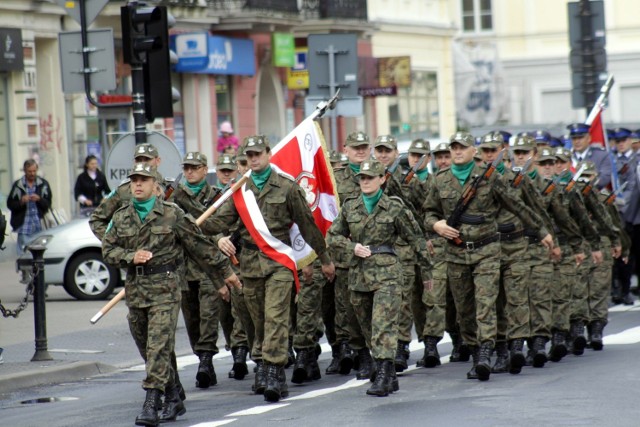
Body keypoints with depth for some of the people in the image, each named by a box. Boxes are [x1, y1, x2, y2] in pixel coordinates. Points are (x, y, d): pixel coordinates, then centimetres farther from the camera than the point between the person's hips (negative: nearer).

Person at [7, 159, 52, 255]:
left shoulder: (43, 184, 7)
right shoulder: (18, 185, 5)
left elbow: (48, 204, 5)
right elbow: (10, 204, 5)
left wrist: (39, 199, -14)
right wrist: (21, 201, -13)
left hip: (39, 225, 1)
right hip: (24, 224, -1)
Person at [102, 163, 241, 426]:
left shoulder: (172, 215, 0)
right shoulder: (121, 218, 11)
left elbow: (200, 246, 6)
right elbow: (107, 250, 11)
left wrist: (225, 273, 11)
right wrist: (130, 256, -9)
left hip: (165, 288, -5)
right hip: (135, 290, 5)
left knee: (159, 347, -13)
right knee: (148, 351, 10)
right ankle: (173, 400, 24)